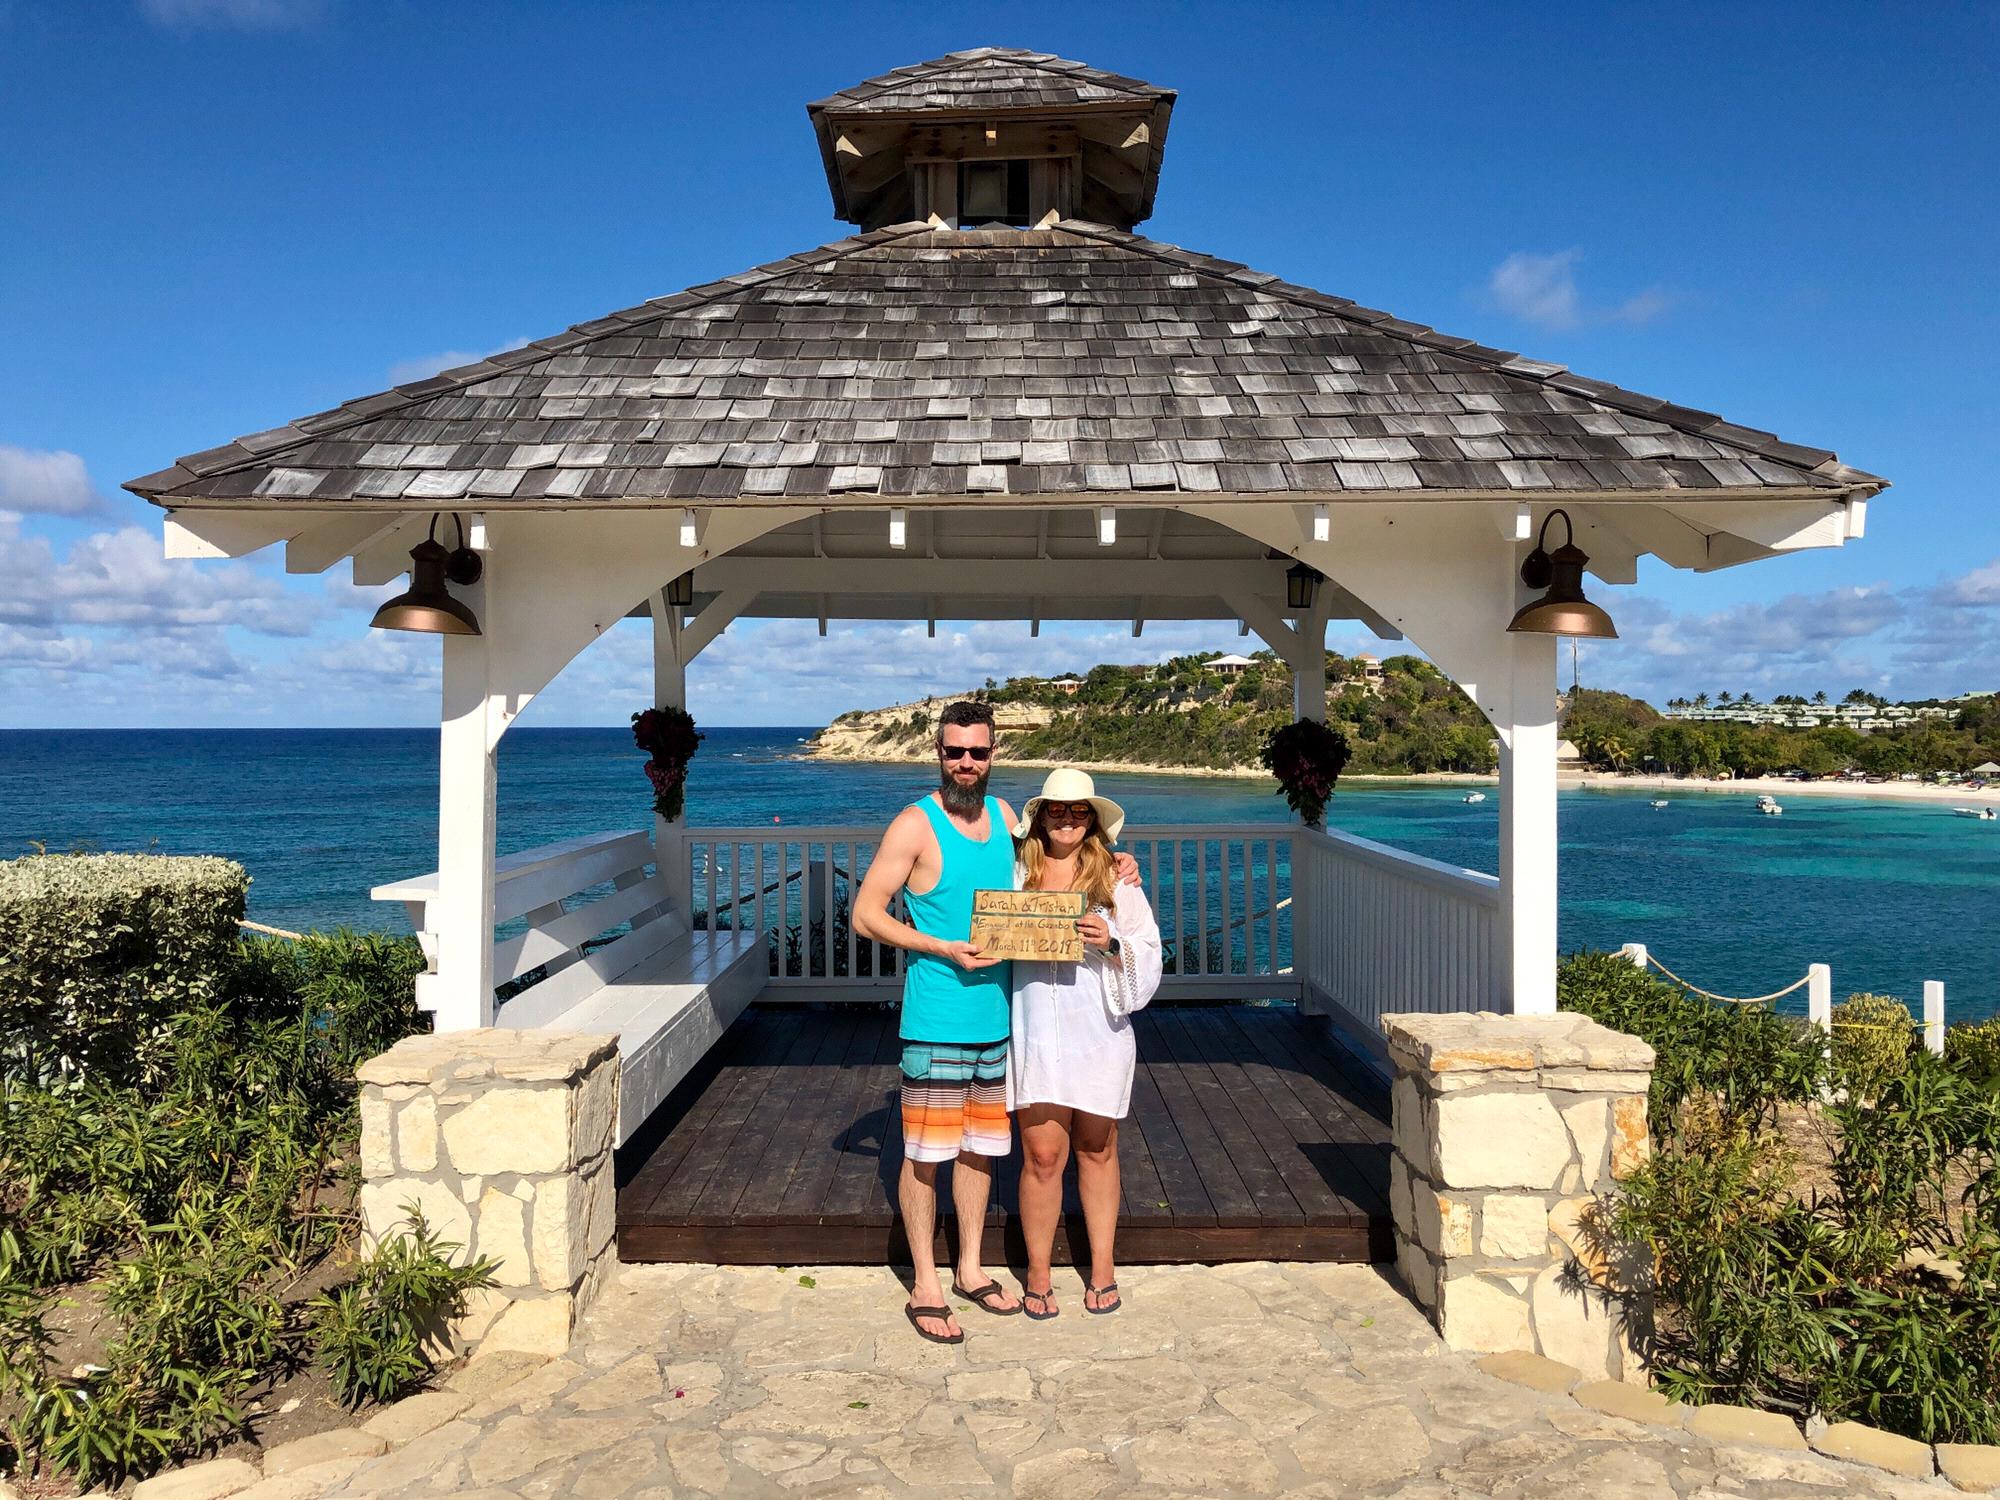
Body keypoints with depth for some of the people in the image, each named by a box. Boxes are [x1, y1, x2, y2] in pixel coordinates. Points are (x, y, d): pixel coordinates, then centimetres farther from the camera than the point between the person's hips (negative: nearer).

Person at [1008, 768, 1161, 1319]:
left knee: (1097, 1151, 13)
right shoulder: (1017, 873, 4)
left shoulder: (1116, 877, 2)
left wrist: (1111, 942, -18)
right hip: (1034, 1034, 0)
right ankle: (1038, 1273, 18)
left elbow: (1148, 952, 0)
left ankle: (1103, 1267, 28)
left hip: (1099, 1032, 0)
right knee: (1042, 1155, 1)